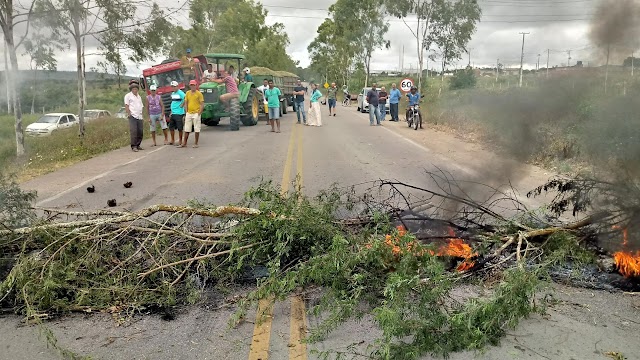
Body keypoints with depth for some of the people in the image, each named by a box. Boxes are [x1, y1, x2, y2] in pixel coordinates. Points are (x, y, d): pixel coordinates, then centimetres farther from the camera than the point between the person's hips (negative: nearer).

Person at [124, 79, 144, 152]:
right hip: (132, 116, -6)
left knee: (140, 132, 3)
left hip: (139, 117, 6)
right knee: (134, 131, -13)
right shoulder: (128, 96, 4)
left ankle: (138, 145, 13)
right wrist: (129, 114, -10)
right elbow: (126, 106, -2)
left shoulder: (139, 96, 23)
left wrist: (141, 112, 12)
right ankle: (134, 146, -11)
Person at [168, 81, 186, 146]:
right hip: (173, 113, 9)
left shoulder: (180, 93, -10)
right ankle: (172, 140, 25)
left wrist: (181, 105, -15)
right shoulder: (172, 94, 16)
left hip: (179, 113, -9)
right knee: (171, 127, 13)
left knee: (180, 128, -1)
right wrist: (171, 112, 21)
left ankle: (180, 141, 8)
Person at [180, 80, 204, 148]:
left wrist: (199, 113, -12)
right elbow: (186, 103, 15)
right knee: (186, 129, 8)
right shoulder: (188, 93, 10)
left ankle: (196, 143, 9)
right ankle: (184, 143, 14)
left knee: (197, 129, 0)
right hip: (189, 113, 5)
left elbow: (202, 104, -6)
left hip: (196, 113, -5)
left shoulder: (199, 93, -4)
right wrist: (186, 112, 6)